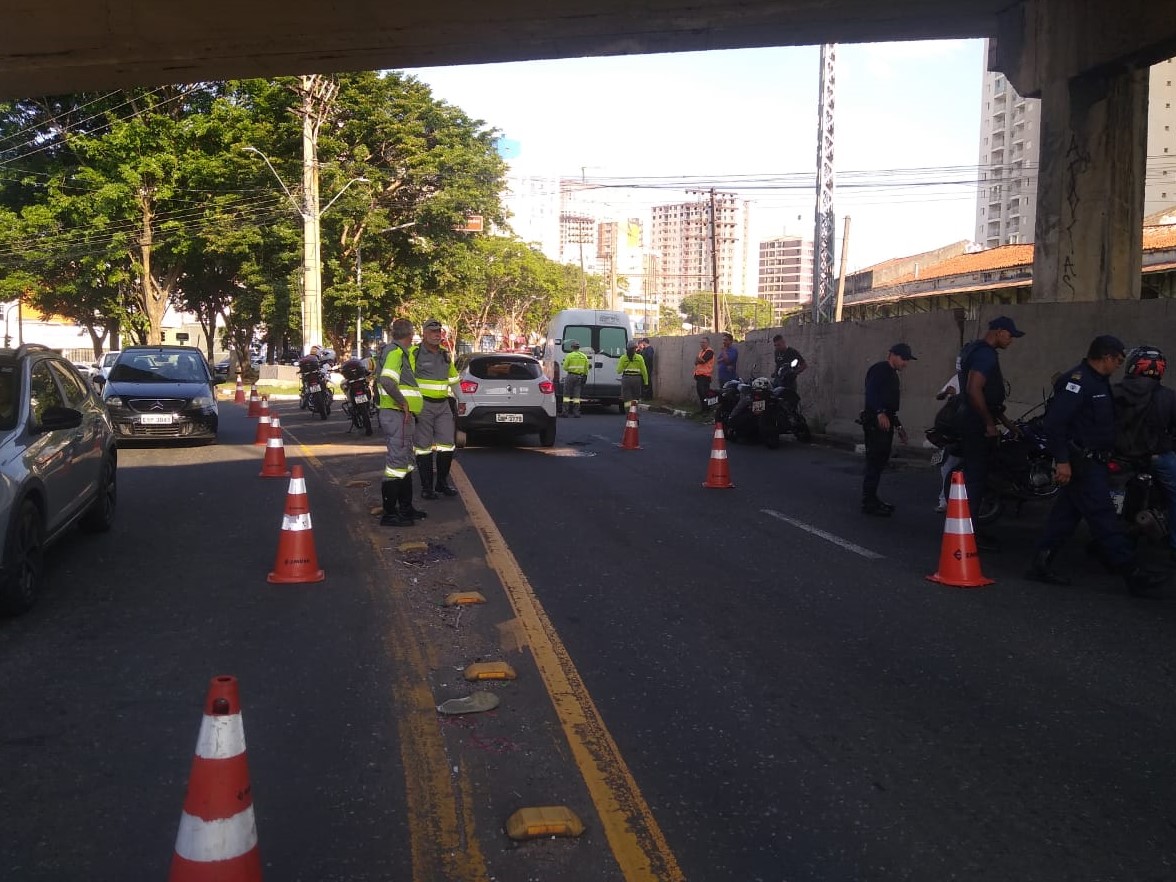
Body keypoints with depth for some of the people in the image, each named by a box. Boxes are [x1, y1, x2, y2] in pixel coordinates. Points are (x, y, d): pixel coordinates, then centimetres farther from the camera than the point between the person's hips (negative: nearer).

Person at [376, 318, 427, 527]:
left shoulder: (400, 352, 18)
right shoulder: (395, 352, -14)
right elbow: (387, 381, -29)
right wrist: (403, 402, -21)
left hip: (403, 415, 11)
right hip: (398, 415, -11)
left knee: (406, 462, 18)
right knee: (396, 461, -9)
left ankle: (405, 507, 28)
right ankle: (389, 514, -6)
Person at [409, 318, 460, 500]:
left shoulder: (445, 355, 14)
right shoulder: (414, 353, -6)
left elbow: (452, 380, 25)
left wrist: (452, 401, 20)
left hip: (443, 405, 6)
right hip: (423, 406, -6)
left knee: (447, 446, 4)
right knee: (424, 447, 0)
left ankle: (442, 483, 19)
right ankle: (427, 487, 8)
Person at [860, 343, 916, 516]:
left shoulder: (891, 374, 24)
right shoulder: (879, 369, -8)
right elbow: (871, 392, -23)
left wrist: (898, 425, 28)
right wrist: (880, 412, -36)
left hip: (886, 422, 10)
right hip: (876, 422, -10)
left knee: (879, 462, 13)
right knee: (874, 462, -10)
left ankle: (871, 499, 20)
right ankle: (868, 503, -9)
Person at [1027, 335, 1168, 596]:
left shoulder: (1099, 382, 15)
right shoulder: (1078, 380, -17)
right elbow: (1054, 420, -24)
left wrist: (1108, 456, 21)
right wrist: (1062, 460, -26)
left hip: (1092, 461, 10)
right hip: (1081, 464, -10)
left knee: (1067, 513, 11)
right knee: (1104, 517, -8)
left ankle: (1041, 564, 16)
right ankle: (1132, 574, -8)